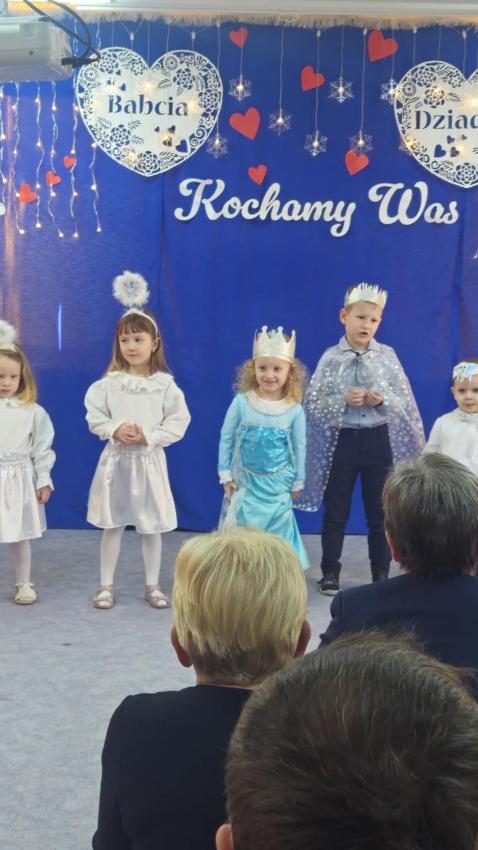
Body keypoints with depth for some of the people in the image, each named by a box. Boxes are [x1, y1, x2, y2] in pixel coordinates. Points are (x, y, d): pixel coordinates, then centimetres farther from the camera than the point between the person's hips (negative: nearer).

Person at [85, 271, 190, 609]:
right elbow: (94, 416, 0)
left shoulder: (165, 384, -6)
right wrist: (115, 430, -16)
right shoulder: (109, 383, -3)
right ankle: (106, 585, 20)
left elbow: (179, 421, -7)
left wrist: (150, 436, -16)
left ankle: (153, 585, 22)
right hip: (116, 459, 1)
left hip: (150, 460, 0)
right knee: (113, 524, 8)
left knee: (152, 526, 8)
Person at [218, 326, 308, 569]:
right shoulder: (241, 402, -10)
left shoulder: (295, 409, -7)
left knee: (276, 534, 8)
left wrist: (297, 482, 7)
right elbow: (226, 438, -2)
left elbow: (299, 447, 3)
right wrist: (226, 474, -2)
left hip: (277, 485, 1)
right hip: (244, 481, 0)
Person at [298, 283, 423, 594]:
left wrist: (383, 400, -17)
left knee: (379, 512, 11)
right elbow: (312, 404, -5)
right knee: (336, 512, 9)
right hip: (342, 440, -1)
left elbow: (405, 402, 2)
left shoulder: (387, 356, -1)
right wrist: (343, 400, -20)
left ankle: (381, 574, 24)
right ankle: (330, 573, 22)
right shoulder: (330, 358, -5)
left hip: (379, 441, 1)